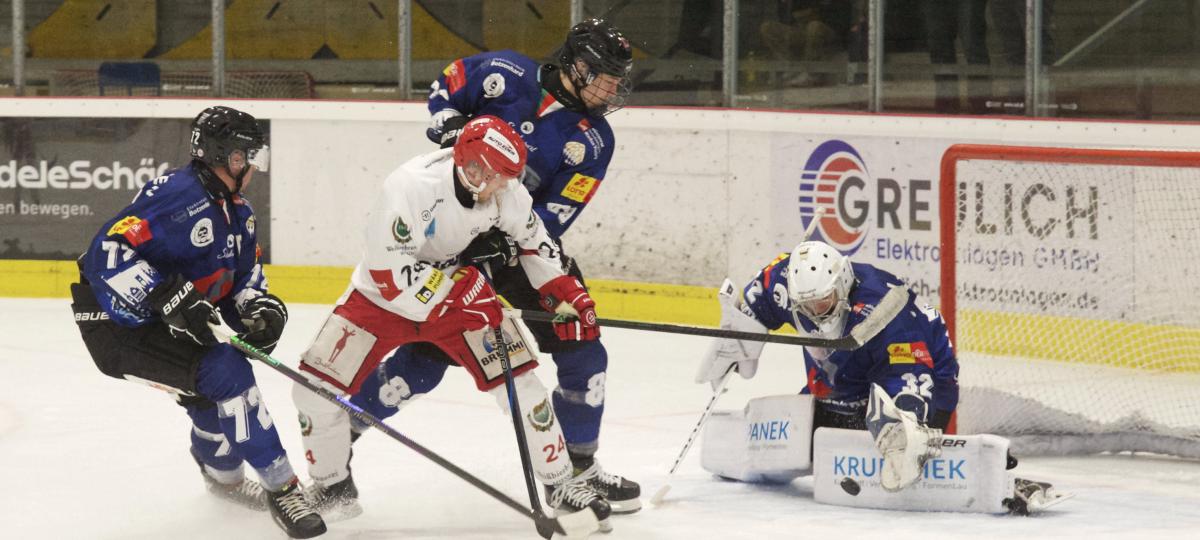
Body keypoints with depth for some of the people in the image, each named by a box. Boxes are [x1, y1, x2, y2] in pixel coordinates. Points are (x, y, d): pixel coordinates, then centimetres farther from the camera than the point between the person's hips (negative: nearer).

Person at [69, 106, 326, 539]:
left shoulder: (238, 214, 8)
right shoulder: (176, 194, -23)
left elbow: (245, 277, 14)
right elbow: (108, 255, -29)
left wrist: (262, 309, -8)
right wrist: (168, 297, -35)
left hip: (162, 321, 10)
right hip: (116, 326, -10)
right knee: (225, 373, -21)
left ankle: (223, 474, 49)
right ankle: (281, 488, -16)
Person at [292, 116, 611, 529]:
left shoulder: (505, 191, -17)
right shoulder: (410, 187, -34)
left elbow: (533, 240, 5)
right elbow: (390, 272, -34)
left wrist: (566, 293, -3)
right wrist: (460, 289, -36)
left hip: (461, 294, 3)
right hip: (383, 298, -3)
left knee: (518, 381, -8)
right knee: (317, 385, -12)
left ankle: (559, 483, 9)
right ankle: (330, 483, 12)